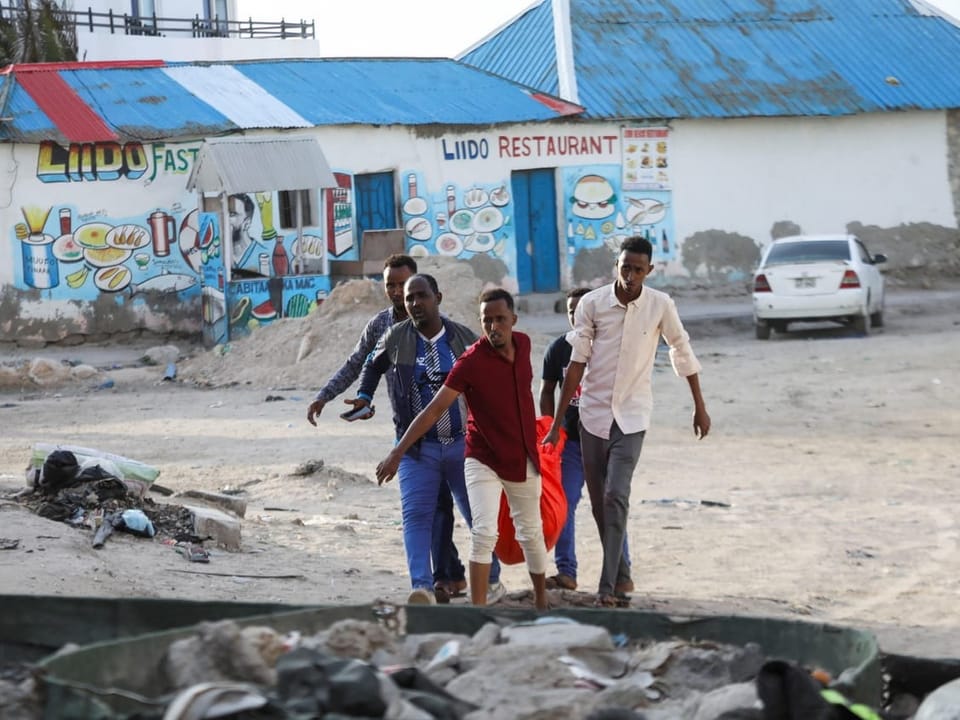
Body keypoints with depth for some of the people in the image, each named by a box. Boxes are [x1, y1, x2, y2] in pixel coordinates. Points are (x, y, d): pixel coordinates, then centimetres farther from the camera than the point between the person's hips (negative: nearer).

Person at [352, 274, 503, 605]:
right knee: (416, 514, -16)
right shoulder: (396, 339, -1)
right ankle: (423, 587, -25)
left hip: (463, 444, 1)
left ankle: (491, 580, 27)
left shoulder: (464, 338, 0)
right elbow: (372, 366, 20)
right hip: (418, 447, -1)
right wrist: (364, 398, 7)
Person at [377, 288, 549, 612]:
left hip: (523, 460, 5)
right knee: (484, 533, -17)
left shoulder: (523, 344, -4)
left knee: (531, 533, 15)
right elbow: (434, 409, -20)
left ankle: (542, 602, 30)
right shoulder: (471, 362, -19)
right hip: (484, 460, -5)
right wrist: (398, 452, -24)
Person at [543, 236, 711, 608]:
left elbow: (682, 353, 8)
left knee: (616, 497, -16)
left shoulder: (660, 305, -6)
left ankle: (609, 586, -18)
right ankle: (621, 573, 25)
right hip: (593, 413, 2)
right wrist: (557, 424, -4)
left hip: (631, 416, -2)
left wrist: (700, 407, 13)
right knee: (599, 503, 7)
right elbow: (576, 364, -3)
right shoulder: (592, 303, -6)